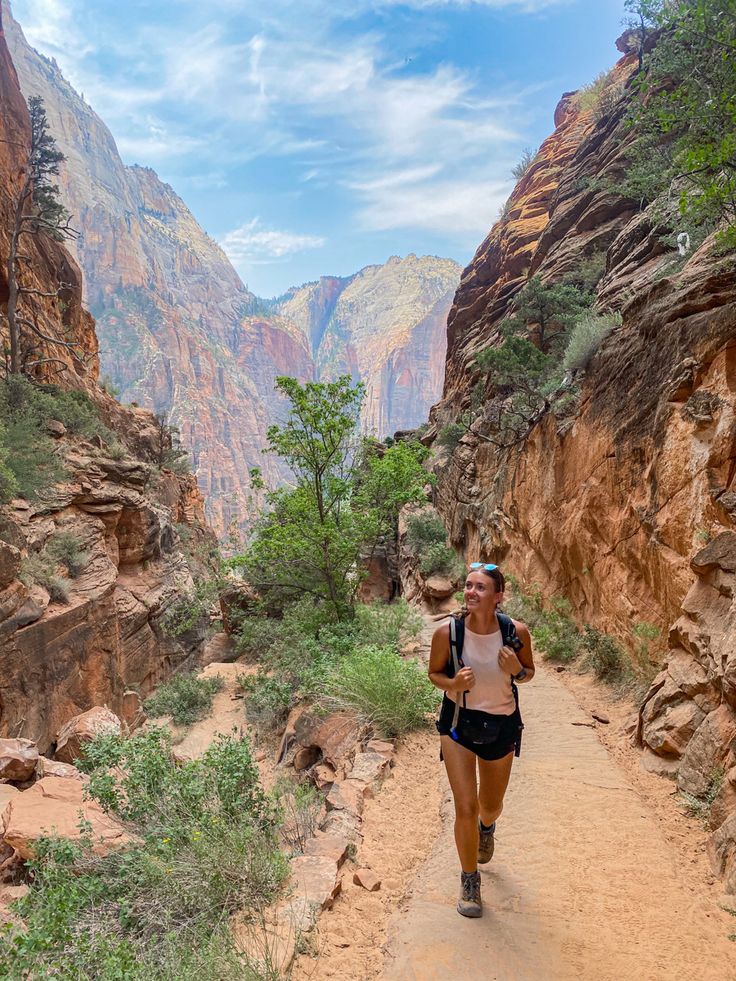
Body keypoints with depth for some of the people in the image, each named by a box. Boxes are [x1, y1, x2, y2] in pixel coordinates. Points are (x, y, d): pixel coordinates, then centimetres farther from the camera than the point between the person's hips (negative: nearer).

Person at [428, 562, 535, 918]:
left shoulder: (516, 631, -18)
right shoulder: (447, 632, -20)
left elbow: (529, 673, 0)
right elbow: (434, 672, -3)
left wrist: (516, 670, -24)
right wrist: (452, 683, -25)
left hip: (502, 725, 2)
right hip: (459, 723, -1)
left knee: (491, 806, 21)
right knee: (466, 808, -4)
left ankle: (487, 827, 60)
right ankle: (469, 881, 23)